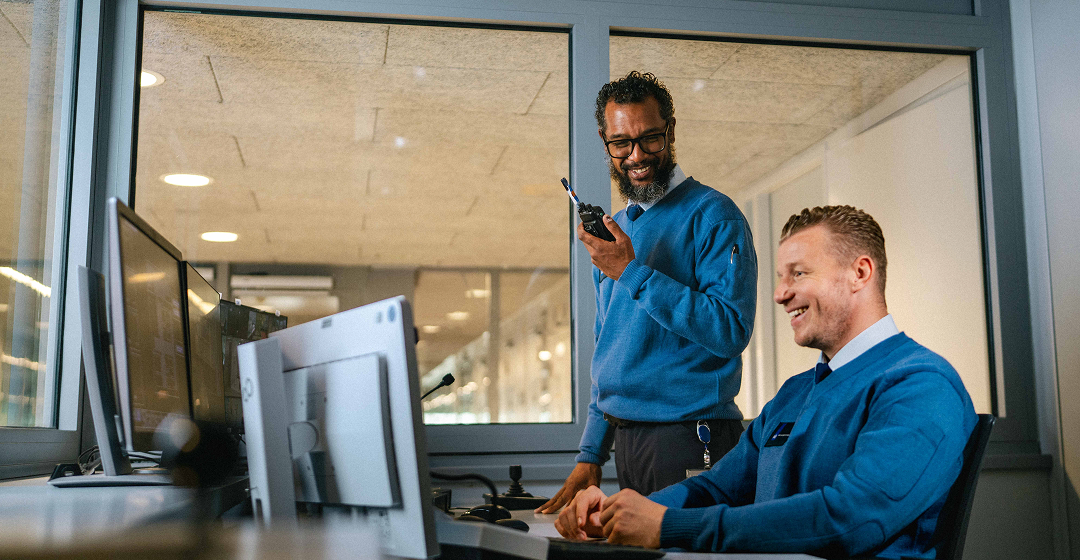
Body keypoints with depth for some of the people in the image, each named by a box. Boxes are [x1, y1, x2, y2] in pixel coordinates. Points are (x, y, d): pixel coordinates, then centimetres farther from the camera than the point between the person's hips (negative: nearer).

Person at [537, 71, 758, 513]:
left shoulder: (713, 216, -9)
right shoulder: (613, 232, 14)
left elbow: (731, 332, -21)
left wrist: (633, 274, -21)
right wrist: (590, 455, 14)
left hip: (689, 440, -7)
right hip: (623, 439, 7)